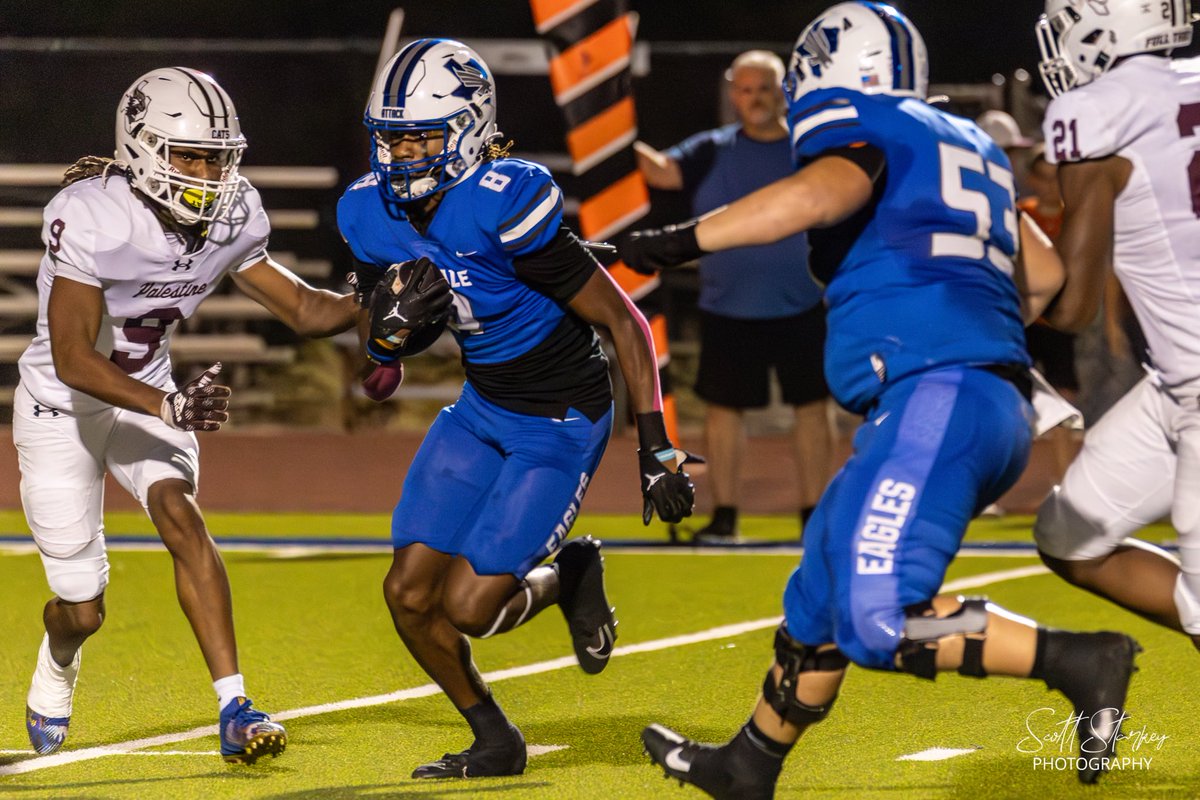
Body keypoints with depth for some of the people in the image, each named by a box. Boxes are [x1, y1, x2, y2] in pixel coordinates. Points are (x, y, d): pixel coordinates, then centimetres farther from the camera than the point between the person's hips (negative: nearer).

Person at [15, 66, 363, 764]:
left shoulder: (231, 218, -11)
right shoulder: (92, 218, -29)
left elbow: (305, 309, 0)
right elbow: (73, 360, -31)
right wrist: (169, 408, -42)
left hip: (146, 395, 4)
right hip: (61, 404, -4)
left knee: (179, 514, -26)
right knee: (83, 611, 1)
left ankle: (236, 710, -28)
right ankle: (56, 671, 40)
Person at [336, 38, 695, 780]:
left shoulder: (506, 207, -28)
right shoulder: (373, 214, -7)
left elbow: (625, 323, -21)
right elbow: (375, 355, 8)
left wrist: (656, 448, -21)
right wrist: (391, 327, -18)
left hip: (562, 424, -7)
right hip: (482, 407, 7)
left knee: (468, 606, -11)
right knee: (409, 595, 0)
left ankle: (568, 577, 21)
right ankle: (494, 742, 23)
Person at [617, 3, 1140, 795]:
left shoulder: (867, 130, 1)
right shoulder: (969, 144, 25)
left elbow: (821, 193, -22)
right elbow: (1045, 276, 33)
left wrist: (684, 239, -18)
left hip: (935, 402, -10)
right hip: (998, 408, 10)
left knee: (880, 625, -19)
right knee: (820, 605, 22)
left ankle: (1077, 662, -20)